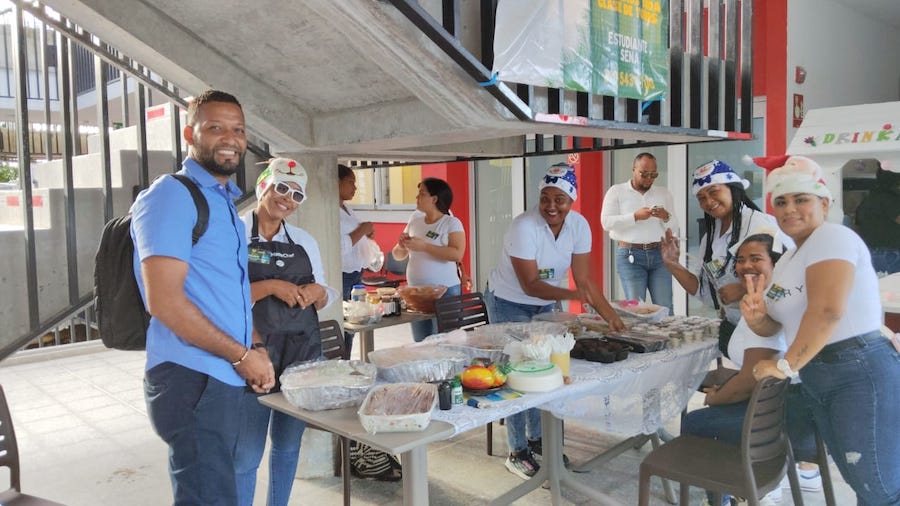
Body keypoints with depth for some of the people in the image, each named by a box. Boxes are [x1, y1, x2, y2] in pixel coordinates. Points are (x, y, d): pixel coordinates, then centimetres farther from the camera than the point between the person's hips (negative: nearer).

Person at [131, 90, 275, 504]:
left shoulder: (225, 202, 18)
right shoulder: (171, 195, -10)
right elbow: (165, 301, -19)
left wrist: (256, 349, 7)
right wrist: (243, 355, -13)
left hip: (225, 378, 9)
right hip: (190, 378, -9)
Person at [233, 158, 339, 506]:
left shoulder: (305, 242, 10)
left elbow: (323, 300, 15)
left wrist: (317, 291, -6)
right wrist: (270, 286, -21)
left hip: (303, 353, 5)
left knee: (288, 446, 16)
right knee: (245, 455, 0)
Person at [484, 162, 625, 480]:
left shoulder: (579, 226, -13)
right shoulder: (524, 227, -29)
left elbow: (584, 279, -12)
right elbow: (529, 285, -30)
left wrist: (612, 317, -19)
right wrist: (572, 295, -42)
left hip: (545, 305, 5)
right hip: (509, 303, -5)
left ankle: (537, 439, 26)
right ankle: (517, 452, 8)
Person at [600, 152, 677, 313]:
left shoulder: (664, 194, 15)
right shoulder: (617, 191, 6)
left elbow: (674, 230, 13)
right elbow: (606, 222, -6)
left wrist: (666, 217, -8)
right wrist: (635, 216, -16)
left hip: (659, 253, 3)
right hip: (630, 256, -3)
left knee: (665, 308, -1)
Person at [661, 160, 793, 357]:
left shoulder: (761, 224, -12)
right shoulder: (709, 237, 11)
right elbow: (704, 291, 13)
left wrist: (743, 289, -22)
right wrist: (672, 265, 3)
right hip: (730, 330, 7)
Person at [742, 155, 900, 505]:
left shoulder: (832, 237, -12)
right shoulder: (787, 261, 17)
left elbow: (827, 309, -26)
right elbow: (773, 325, 19)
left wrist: (787, 365, -19)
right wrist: (755, 316, -5)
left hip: (862, 374, -9)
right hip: (816, 380, 9)